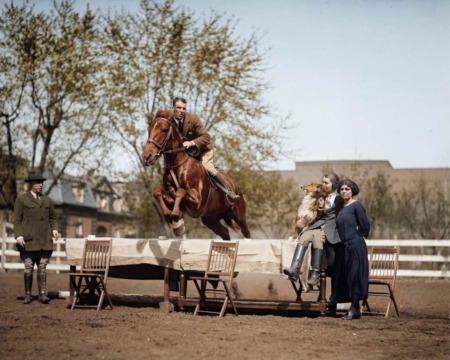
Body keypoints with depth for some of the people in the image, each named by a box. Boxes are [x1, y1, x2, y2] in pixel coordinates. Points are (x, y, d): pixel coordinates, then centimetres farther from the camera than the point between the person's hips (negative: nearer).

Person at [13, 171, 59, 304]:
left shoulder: (47, 200, 13)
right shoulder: (21, 199, 2)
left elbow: (52, 217, 19)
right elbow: (17, 220, 0)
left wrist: (54, 229, 1)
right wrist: (19, 236, -11)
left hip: (45, 240, 3)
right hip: (28, 240, -3)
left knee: (42, 267, 0)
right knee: (28, 267, 0)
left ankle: (42, 293, 1)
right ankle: (28, 294, 8)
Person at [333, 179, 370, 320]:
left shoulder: (356, 205, -6)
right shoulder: (339, 208, 15)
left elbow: (365, 226, -7)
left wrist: (357, 237, 2)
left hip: (355, 246, -8)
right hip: (343, 247, 8)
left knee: (354, 276, -6)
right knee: (344, 277, 7)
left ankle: (354, 310, -2)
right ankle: (354, 309, 13)